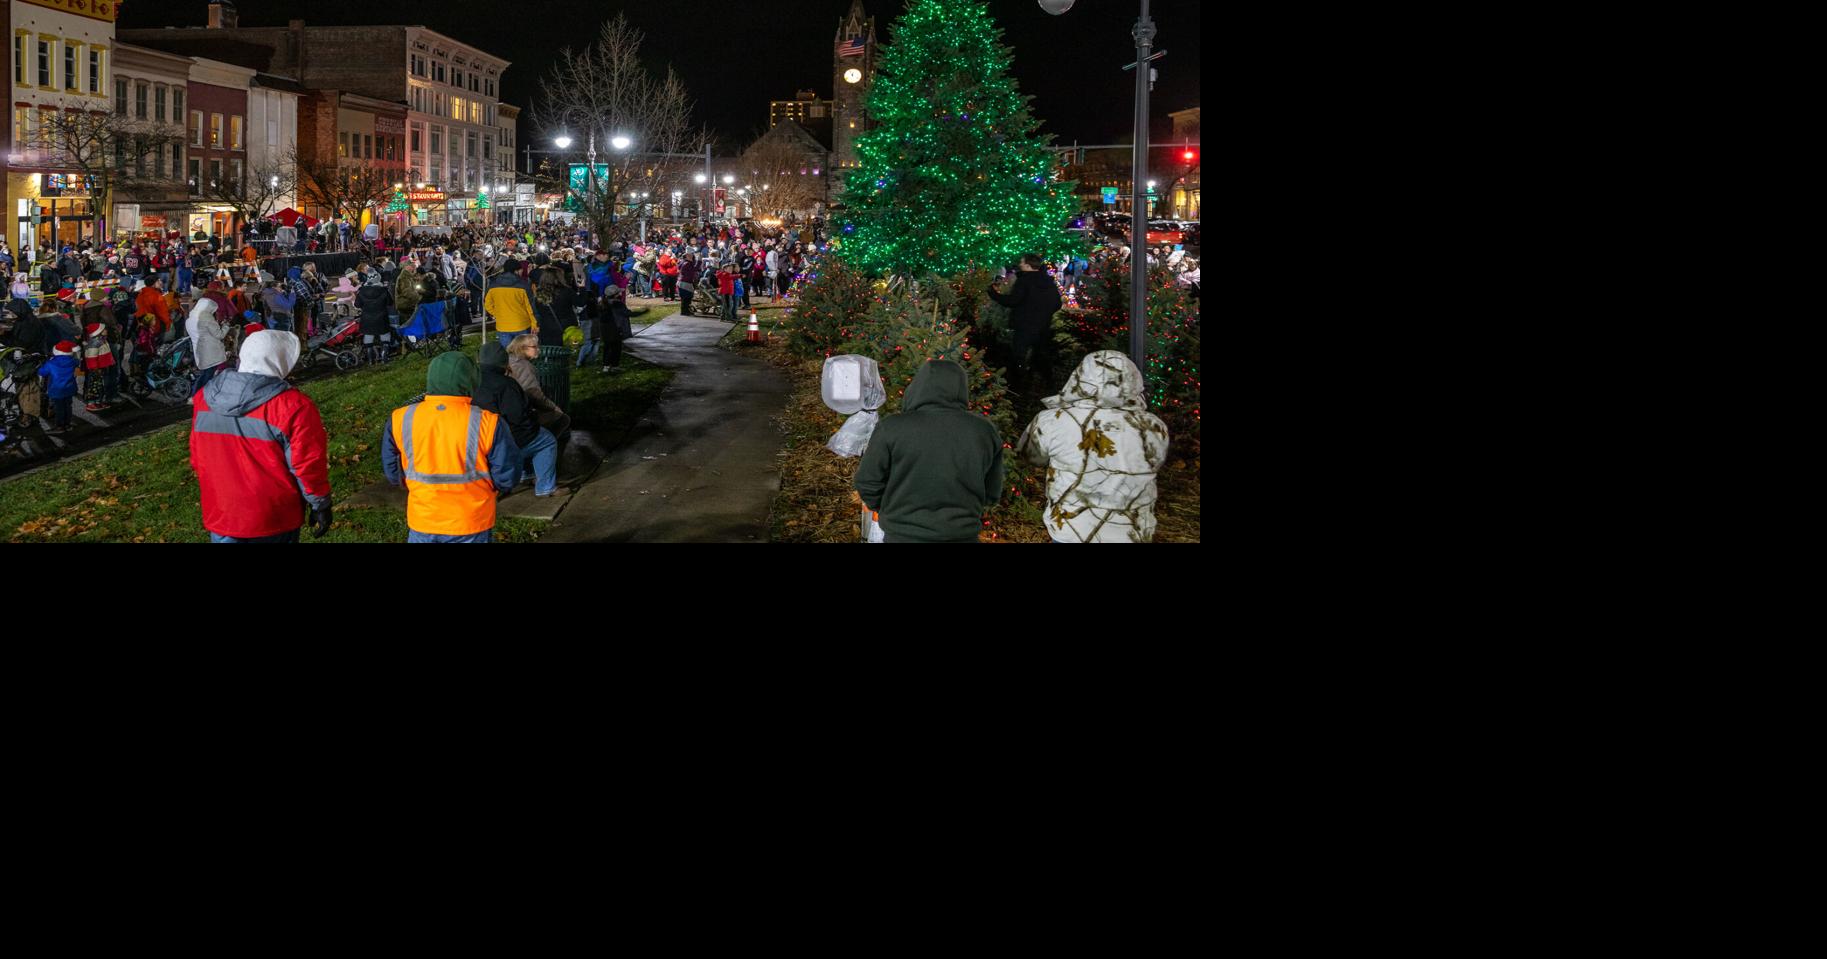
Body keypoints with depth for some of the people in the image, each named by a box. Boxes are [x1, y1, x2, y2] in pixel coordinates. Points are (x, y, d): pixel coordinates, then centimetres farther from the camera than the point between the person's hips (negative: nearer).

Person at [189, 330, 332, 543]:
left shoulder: (206, 398, -1)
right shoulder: (293, 407, -19)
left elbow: (197, 457, 9)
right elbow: (308, 465, -15)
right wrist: (320, 506, -2)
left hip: (219, 516, 4)